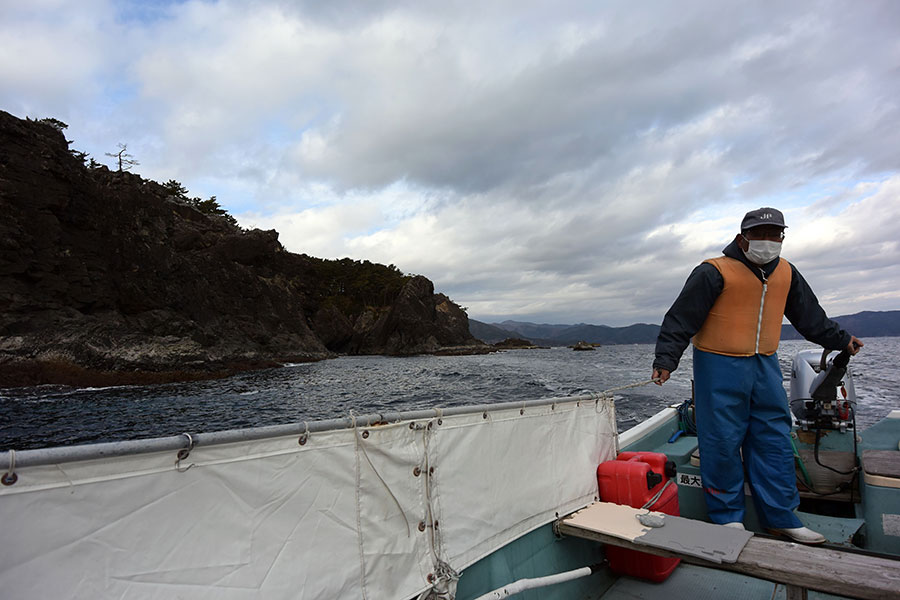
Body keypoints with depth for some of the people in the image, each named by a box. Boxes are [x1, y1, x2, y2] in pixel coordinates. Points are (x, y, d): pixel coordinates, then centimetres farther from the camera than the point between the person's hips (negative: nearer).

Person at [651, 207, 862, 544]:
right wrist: (665, 359, -22)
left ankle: (781, 519, 23)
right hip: (719, 367, -6)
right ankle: (727, 518, 14)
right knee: (722, 443, -1)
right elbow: (681, 318, -15)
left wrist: (840, 339, 34)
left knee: (774, 440, 10)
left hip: (765, 365, 7)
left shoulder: (786, 273, 9)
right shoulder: (715, 272, -12)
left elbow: (810, 315, 26)